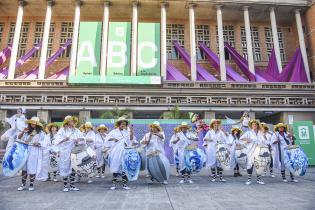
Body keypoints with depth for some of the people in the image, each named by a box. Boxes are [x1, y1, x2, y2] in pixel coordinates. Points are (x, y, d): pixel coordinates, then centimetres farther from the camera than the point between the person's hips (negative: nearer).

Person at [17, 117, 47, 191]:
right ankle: (23, 185, 16)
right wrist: (23, 132, 0)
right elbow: (19, 139, 14)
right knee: (24, 168, 5)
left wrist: (38, 143, -19)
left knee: (32, 169, 2)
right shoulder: (27, 132, 8)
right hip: (26, 152, 3)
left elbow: (44, 144, -3)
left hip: (35, 154, -3)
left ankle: (31, 185, 16)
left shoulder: (41, 133, -1)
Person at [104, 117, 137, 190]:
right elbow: (107, 138, 2)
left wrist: (131, 131, -12)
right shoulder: (114, 132, 7)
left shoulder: (127, 132, 10)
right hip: (116, 153, -1)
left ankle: (124, 184, 9)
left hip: (124, 152, 1)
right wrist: (113, 139, -15)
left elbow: (131, 139, 0)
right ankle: (114, 184, 11)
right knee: (115, 167, 1)